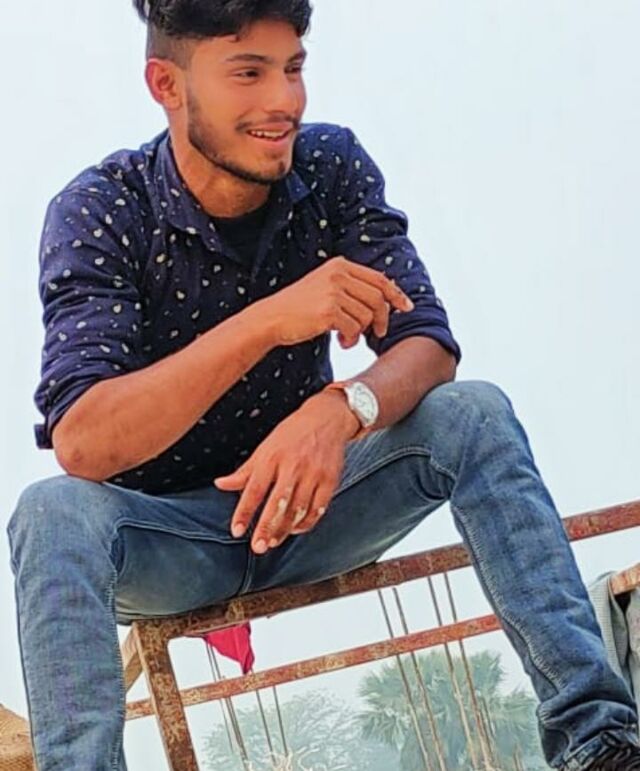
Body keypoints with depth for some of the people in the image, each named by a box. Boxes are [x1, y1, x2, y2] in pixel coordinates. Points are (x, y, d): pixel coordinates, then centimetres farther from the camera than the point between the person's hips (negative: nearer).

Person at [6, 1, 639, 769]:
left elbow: (427, 346, -14)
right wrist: (267, 323, -42)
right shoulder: (100, 211, -19)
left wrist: (342, 409, -38)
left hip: (305, 502, 3)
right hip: (169, 533, -3)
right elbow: (80, 444, -32)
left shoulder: (333, 167, -9)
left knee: (473, 415, -21)